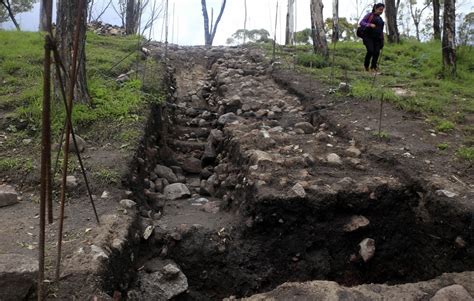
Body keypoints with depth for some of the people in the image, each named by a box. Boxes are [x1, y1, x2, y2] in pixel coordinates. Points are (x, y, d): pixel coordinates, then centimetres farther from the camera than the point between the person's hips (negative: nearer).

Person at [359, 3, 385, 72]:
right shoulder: (369, 15, 6)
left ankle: (373, 67, -3)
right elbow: (361, 23, -6)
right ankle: (366, 65, 1)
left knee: (376, 52, -11)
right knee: (370, 51, -21)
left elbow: (381, 31, 25)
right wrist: (370, 25, -22)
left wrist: (382, 40, 16)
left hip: (377, 38, 5)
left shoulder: (380, 19, 23)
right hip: (368, 37, -5)